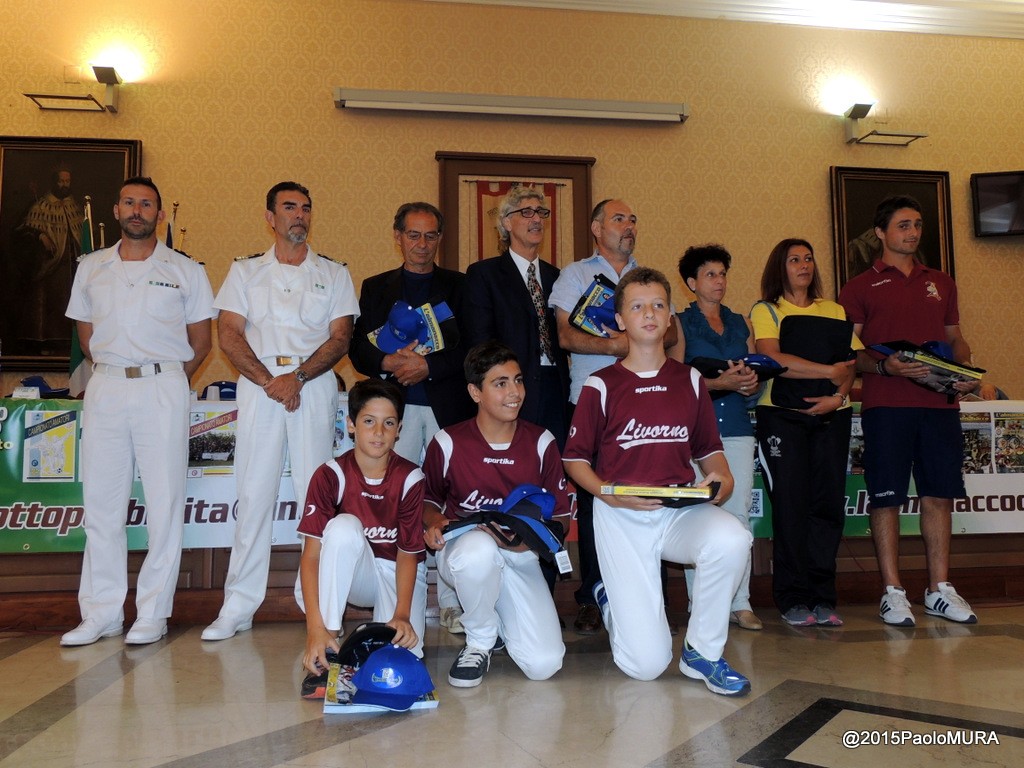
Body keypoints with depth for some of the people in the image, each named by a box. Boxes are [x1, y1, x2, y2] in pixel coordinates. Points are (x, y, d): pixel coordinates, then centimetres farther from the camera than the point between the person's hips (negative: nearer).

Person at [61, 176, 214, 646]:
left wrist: (164, 381, 6)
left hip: (162, 387, -3)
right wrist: (114, 373, 11)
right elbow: (86, 335, 19)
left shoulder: (185, 271, 5)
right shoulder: (91, 268, 13)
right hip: (105, 389, 3)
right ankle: (101, 614, 14)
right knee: (100, 502, 4)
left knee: (164, 502, -2)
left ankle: (153, 614, 6)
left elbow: (200, 342, 8)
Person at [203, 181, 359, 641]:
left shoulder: (333, 275, 13)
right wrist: (269, 381, -9)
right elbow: (229, 335, 4)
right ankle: (239, 605, 6)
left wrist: (298, 375, -12)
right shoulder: (245, 272, 14)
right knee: (254, 491, -1)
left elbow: (340, 338, 3)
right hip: (258, 383, 0)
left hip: (314, 385, 0)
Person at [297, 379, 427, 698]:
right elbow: (311, 553, -22)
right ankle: (328, 643, -25)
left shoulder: (410, 478, -15)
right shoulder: (330, 475, -17)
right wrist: (316, 628, -33)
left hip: (399, 573, 0)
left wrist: (402, 614, -27)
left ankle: (385, 620, 10)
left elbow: (407, 554, -11)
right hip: (352, 574, 0)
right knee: (343, 527, -34)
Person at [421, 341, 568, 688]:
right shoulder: (447, 443, -7)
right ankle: (479, 641, -9)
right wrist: (435, 522, -13)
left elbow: (560, 514, 3)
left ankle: (499, 617, 19)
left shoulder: (541, 442, -2)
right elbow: (428, 500, 10)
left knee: (544, 664, -18)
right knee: (480, 547, -42)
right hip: (464, 549, -1)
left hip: (519, 557, 2)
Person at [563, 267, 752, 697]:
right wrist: (608, 493, -16)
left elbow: (708, 448, 16)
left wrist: (723, 478, -6)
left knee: (731, 541, -34)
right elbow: (575, 459, 2)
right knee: (646, 664, -9)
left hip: (682, 511, 3)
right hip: (621, 517, -3)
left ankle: (703, 653, -7)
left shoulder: (690, 381, 9)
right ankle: (611, 597, 29)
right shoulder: (601, 386, -1)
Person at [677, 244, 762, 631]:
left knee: (739, 513, 1)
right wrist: (721, 382, -17)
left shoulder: (741, 323, 18)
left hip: (737, 426, 4)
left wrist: (750, 382, -5)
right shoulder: (680, 323, 5)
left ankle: (740, 602, 8)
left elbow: (756, 376, 18)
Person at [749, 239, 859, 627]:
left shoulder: (835, 311, 18)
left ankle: (822, 597, 9)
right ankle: (793, 599, 5)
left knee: (829, 503, 1)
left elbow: (849, 362, 9)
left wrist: (838, 395, -10)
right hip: (782, 415, -3)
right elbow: (773, 359, -11)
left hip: (831, 416, 4)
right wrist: (829, 371, -10)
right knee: (790, 505, -3)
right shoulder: (765, 311, 5)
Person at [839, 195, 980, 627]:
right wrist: (884, 366, -19)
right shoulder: (860, 288, 4)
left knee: (939, 494, 7)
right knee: (886, 498, -2)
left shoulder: (941, 283, 19)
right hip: (886, 405, -4)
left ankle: (940, 590, 18)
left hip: (939, 402, 5)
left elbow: (955, 338, 23)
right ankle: (892, 593, 7)